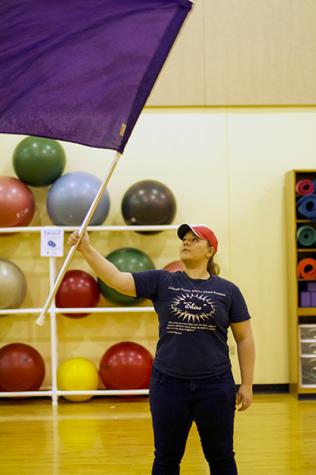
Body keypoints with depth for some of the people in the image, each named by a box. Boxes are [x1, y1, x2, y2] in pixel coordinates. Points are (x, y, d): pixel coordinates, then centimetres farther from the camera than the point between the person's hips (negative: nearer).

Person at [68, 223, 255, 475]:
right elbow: (117, 279, -9)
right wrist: (87, 249, -21)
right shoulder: (161, 282, 1)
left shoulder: (228, 290, 1)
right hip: (169, 383, 1)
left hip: (215, 385, 0)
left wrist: (247, 384, 2)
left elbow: (245, 339, 4)